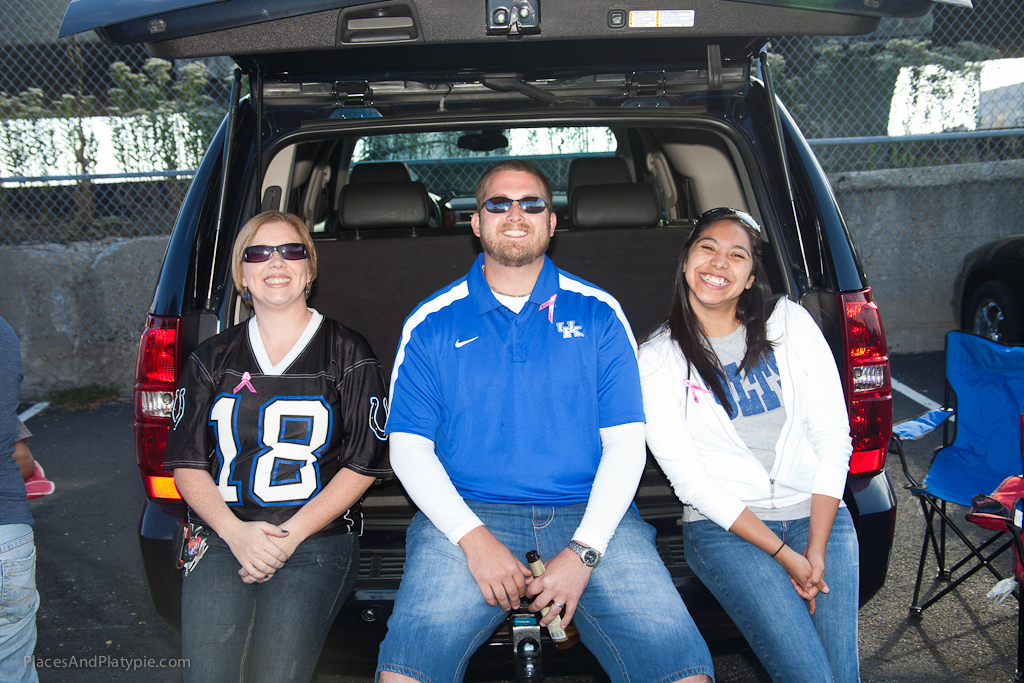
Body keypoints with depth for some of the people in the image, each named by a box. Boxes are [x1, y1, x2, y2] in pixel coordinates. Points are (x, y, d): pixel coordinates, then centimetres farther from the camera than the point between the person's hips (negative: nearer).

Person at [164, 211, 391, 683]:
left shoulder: (347, 355, 7)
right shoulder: (212, 359, 15)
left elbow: (363, 464, 2)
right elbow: (187, 464, 10)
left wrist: (290, 535, -8)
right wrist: (236, 532, -7)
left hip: (316, 539, -2)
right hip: (222, 536, 2)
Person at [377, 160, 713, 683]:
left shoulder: (599, 315, 10)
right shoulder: (431, 324, 10)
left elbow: (626, 443, 5)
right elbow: (409, 447, 5)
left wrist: (583, 551, -10)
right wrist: (473, 537, -12)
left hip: (589, 516, 1)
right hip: (468, 516, 0)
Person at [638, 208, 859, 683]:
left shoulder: (790, 324, 3)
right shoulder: (657, 360, -4)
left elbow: (834, 439, 1)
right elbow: (689, 479, -7)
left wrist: (817, 550, -6)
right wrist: (784, 555, -12)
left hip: (817, 513, 3)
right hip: (723, 526, -2)